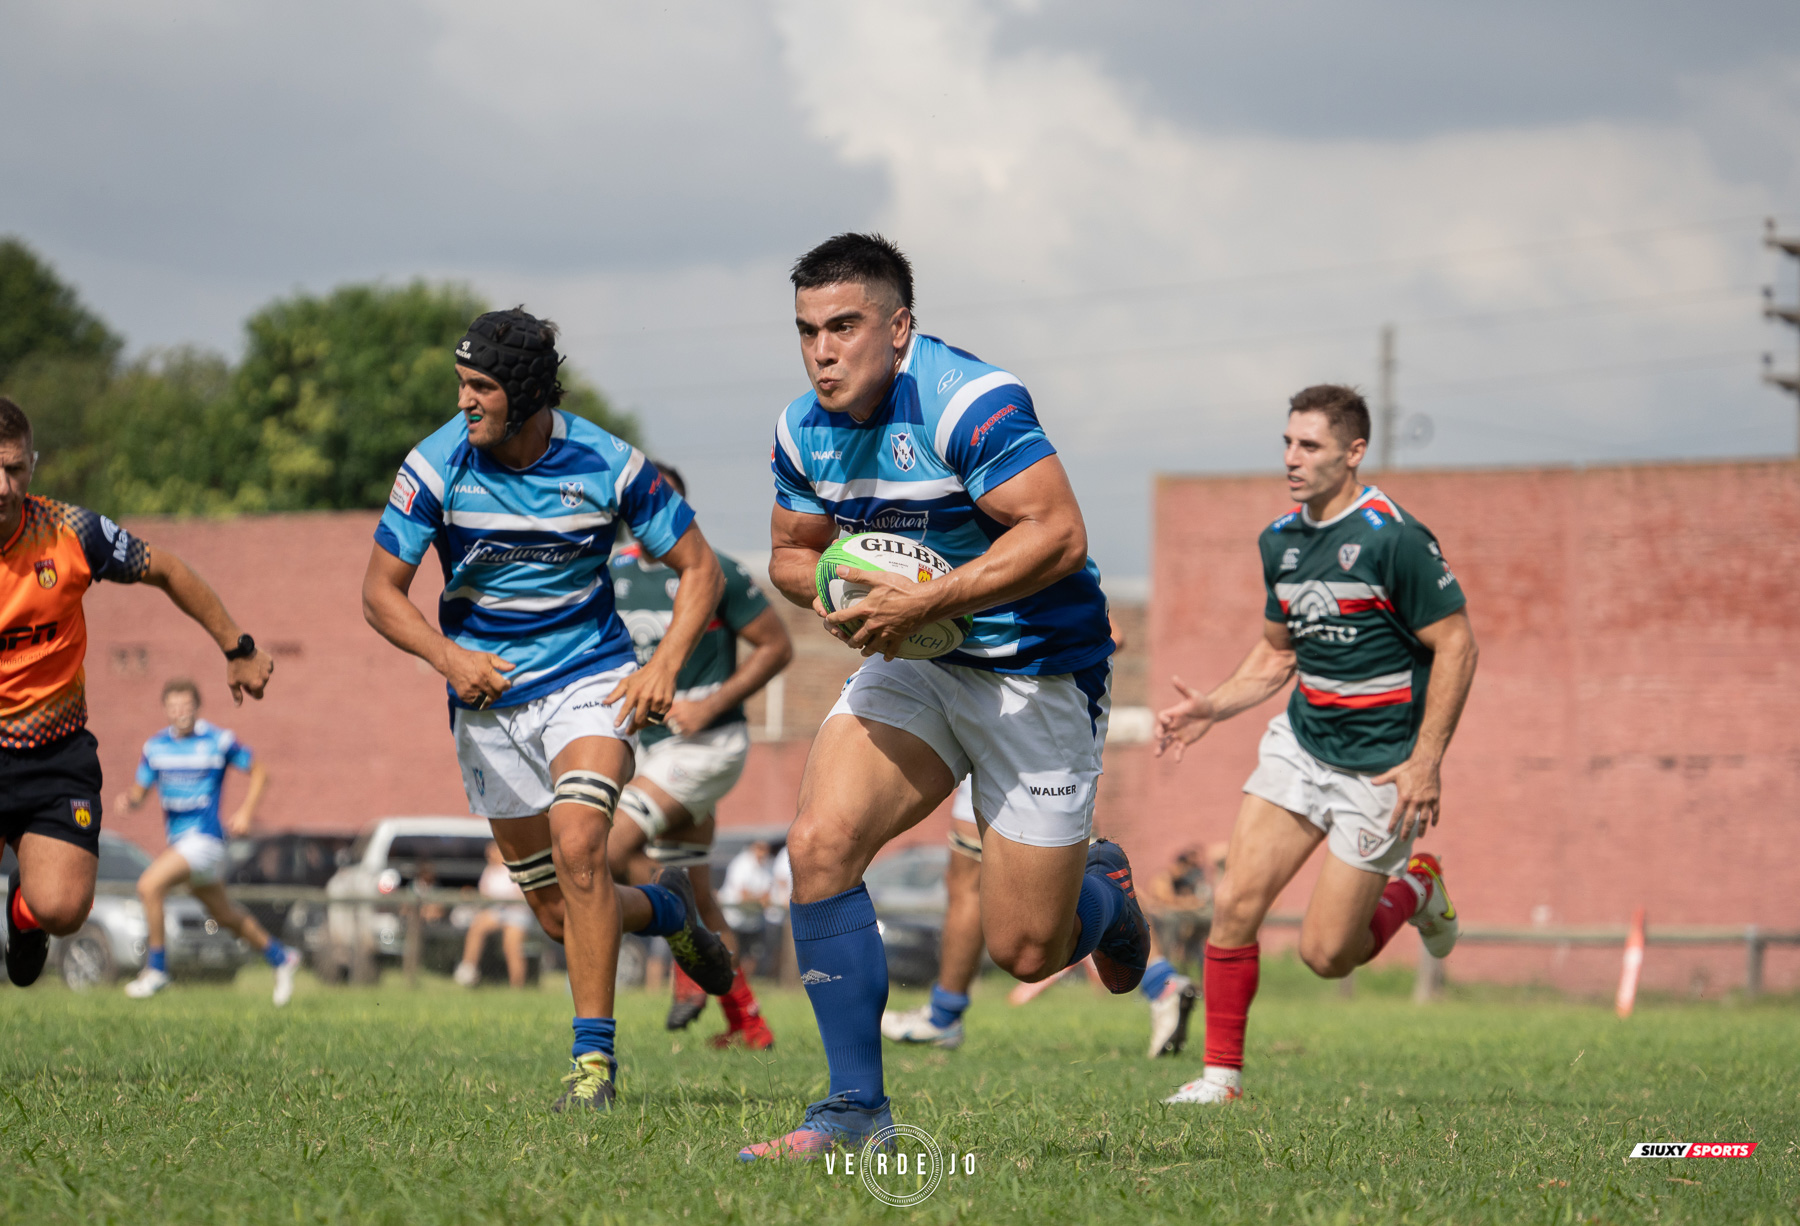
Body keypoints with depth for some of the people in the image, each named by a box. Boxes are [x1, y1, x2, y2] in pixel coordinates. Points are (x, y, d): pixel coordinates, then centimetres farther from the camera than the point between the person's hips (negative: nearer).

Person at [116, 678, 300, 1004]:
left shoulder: (219, 741, -7)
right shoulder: (156, 747, 7)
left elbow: (259, 772, 1)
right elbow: (140, 789, 13)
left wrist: (246, 812, -12)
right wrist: (129, 798, -12)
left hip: (205, 837, -7)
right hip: (179, 839, 7)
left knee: (149, 885, -23)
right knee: (224, 915, 17)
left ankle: (156, 969, -12)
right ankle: (280, 958, 36)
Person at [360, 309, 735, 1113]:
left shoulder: (605, 465, -12)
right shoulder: (436, 466, -10)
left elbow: (698, 567, -1)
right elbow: (380, 591, -3)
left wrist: (666, 664, -16)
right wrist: (447, 655, -20)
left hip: (589, 678, -2)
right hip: (489, 697, 2)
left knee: (577, 844, -27)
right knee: (559, 916, 5)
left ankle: (594, 1059, -21)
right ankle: (663, 910, 39)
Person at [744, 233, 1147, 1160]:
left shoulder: (968, 402, -23)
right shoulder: (804, 431, -1)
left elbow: (1058, 533, -29)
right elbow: (792, 552, 13)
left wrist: (924, 601, -30)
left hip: (1035, 672, -6)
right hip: (910, 666, 6)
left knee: (1025, 950, -3)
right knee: (820, 844, -18)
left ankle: (1100, 888, 36)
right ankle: (856, 1106, -8)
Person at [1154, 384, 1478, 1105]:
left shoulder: (1394, 538, -17)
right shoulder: (1281, 541, 5)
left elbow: (1456, 644, -14)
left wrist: (1426, 761, -19)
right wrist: (1209, 708, 3)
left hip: (1379, 767, -6)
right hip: (1300, 743, 6)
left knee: (1325, 953, -4)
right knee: (1235, 904, -8)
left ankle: (1415, 890, 26)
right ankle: (1222, 1073, 4)